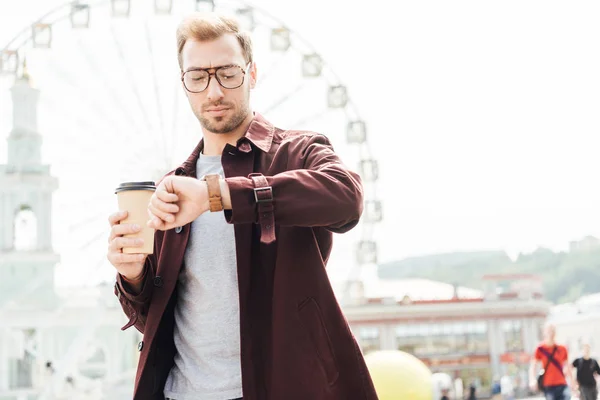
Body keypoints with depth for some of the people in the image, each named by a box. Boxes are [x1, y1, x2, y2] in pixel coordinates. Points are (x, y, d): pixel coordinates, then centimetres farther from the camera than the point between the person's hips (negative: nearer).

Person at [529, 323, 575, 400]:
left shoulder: (562, 349, 8)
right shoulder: (540, 349, 0)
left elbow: (567, 367, 17)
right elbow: (532, 366, -3)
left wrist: (572, 382, 15)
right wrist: (532, 380, -18)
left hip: (562, 384, 2)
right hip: (548, 386, -2)